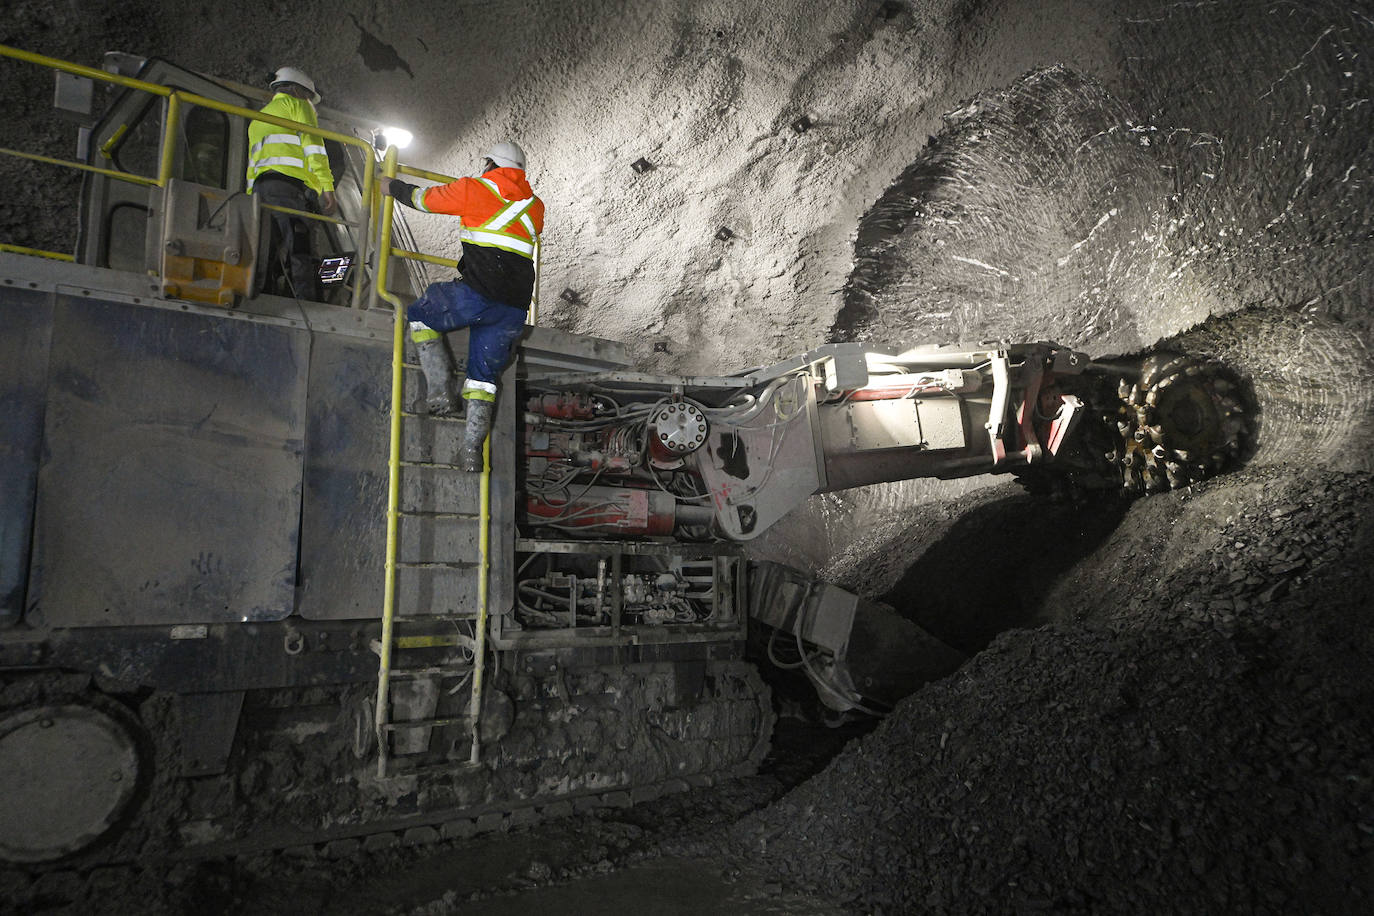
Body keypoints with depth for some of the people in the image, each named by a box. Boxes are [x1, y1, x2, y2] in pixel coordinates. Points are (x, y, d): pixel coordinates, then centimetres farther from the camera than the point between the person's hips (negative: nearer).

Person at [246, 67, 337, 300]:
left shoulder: (257, 119, 38)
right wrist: (327, 187, -10)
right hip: (287, 183, -8)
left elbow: (251, 164, 31)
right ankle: (306, 306, -34)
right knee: (299, 253, -21)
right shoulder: (297, 105, 16)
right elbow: (312, 144, -1)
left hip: (259, 186, 8)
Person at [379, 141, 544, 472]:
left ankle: (439, 392, 8)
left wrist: (393, 187, 37)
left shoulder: (477, 189, 5)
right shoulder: (535, 206, 19)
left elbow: (426, 198, 17)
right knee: (484, 374, 16)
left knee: (419, 315, 21)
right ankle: (471, 451, 10)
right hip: (516, 309, 5)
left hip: (477, 295, -5)